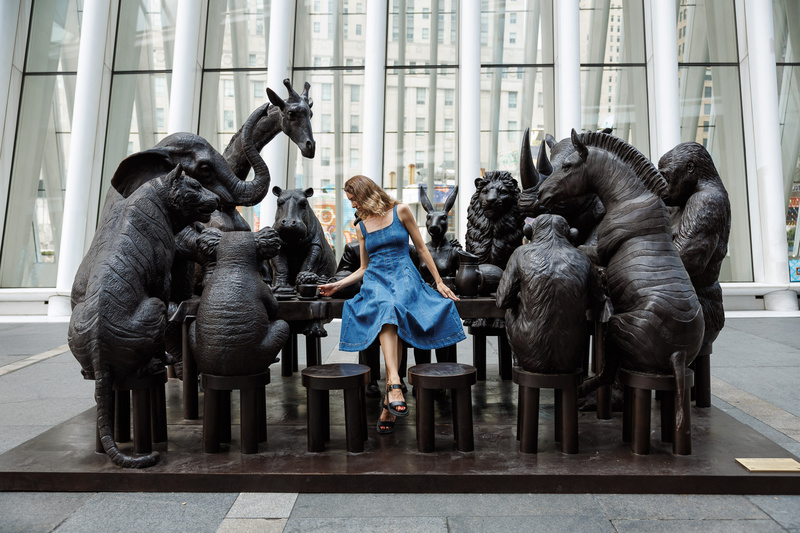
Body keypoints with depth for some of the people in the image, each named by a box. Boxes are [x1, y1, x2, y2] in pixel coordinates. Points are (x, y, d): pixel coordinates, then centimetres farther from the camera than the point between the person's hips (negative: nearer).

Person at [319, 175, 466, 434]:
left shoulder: (401, 211, 8)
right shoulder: (361, 227, 19)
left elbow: (422, 248, 10)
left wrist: (439, 282, 7)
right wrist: (337, 284, 13)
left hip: (404, 277, -2)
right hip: (375, 281, 2)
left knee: (392, 310, -34)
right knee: (386, 310, -35)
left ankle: (389, 399, -33)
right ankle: (395, 384, -49)